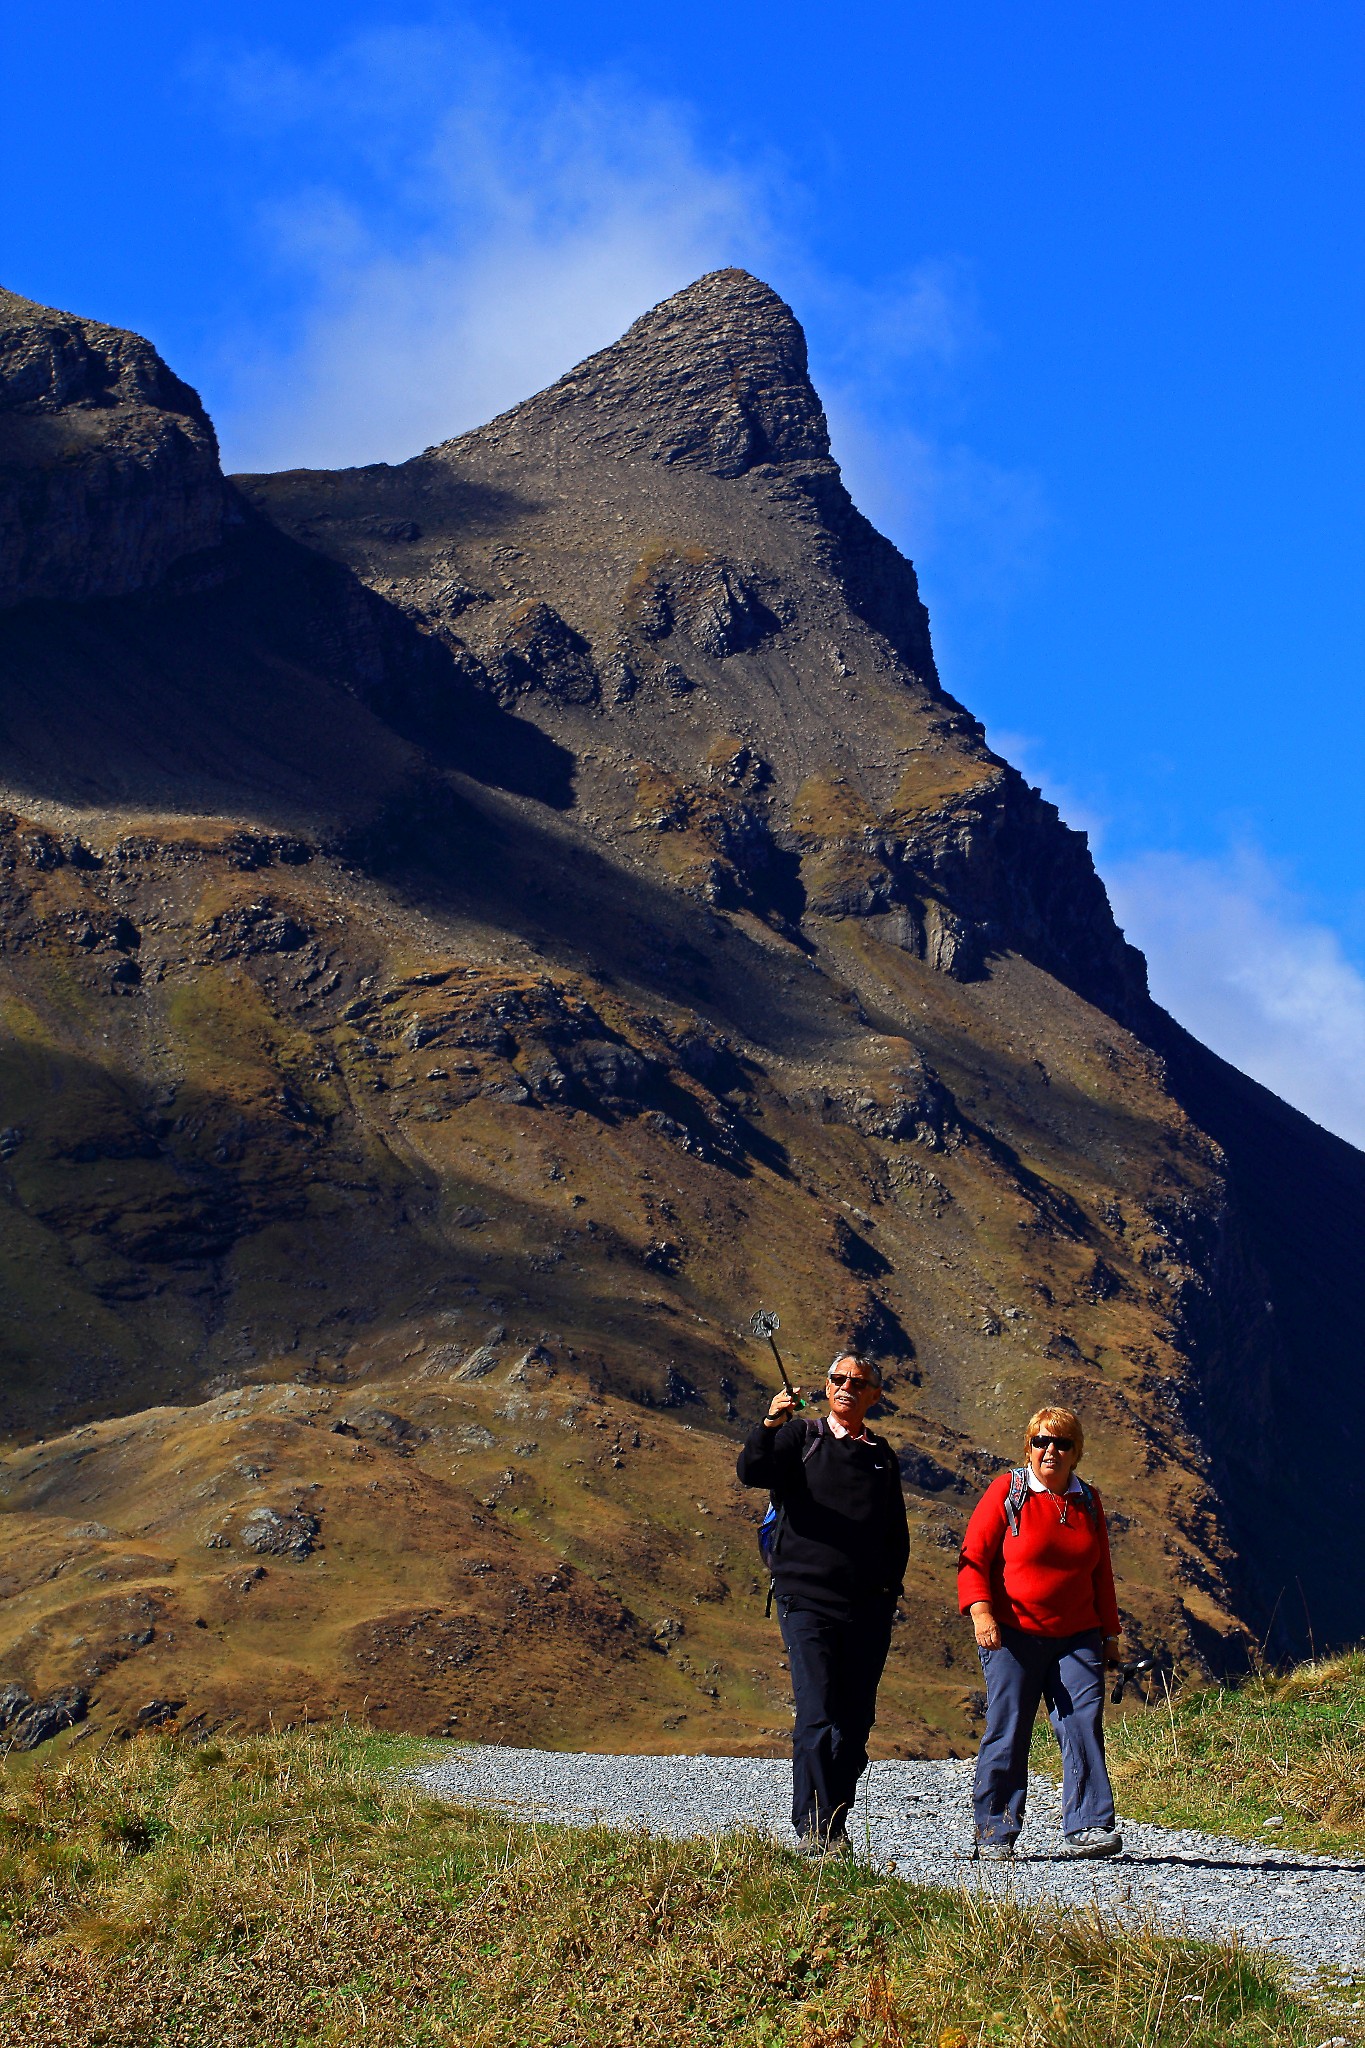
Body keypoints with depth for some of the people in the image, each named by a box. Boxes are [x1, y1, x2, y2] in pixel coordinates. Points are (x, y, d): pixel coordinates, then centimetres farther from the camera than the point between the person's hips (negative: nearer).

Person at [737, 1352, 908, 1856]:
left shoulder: (882, 1456, 18)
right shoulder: (799, 1437, 6)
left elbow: (897, 1532, 23)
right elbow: (752, 1472, -11)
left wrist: (889, 1587, 9)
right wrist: (769, 1425, -29)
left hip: (868, 1609, 4)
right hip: (808, 1600, -4)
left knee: (855, 1723, 4)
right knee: (818, 1716, -13)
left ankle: (836, 1828, 12)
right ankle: (813, 1829, -13)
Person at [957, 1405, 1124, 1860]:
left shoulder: (1088, 1502, 13)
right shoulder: (1006, 1492, 0)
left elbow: (1101, 1573, 21)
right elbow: (973, 1557, -4)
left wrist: (1110, 1633, 19)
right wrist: (980, 1611, -18)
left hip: (1077, 1638, 4)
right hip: (1014, 1635, -3)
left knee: (1084, 1725, -9)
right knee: (1007, 1733, -2)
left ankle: (1086, 1829, -10)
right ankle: (993, 1833, 8)